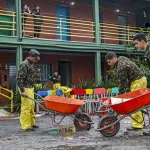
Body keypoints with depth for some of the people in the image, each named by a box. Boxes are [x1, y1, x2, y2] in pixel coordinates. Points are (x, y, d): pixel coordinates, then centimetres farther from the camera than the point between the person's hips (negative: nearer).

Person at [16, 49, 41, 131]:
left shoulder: (31, 64, 15)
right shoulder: (24, 64, -15)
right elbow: (19, 78, -20)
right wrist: (22, 90, -22)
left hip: (30, 88, 10)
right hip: (26, 88, -10)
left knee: (32, 106, 14)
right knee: (26, 107, -7)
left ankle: (31, 123, 24)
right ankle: (26, 126, -2)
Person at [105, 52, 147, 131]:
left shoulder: (121, 67, -22)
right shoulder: (121, 58, 8)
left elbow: (122, 83, -19)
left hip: (138, 82, -10)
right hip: (141, 80, 10)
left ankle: (137, 125, -5)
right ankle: (141, 123, 21)